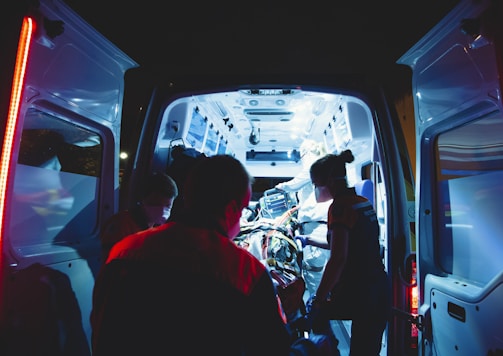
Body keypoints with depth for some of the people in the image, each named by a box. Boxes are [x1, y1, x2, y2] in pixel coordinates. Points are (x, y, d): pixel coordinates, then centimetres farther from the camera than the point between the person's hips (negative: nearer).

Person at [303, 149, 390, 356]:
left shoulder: (340, 206, -15)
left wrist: (318, 300, -17)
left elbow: (338, 259, -23)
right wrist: (312, 241, 32)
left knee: (315, 311, 16)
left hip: (356, 296, -8)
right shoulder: (364, 203, 11)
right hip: (380, 292, 8)